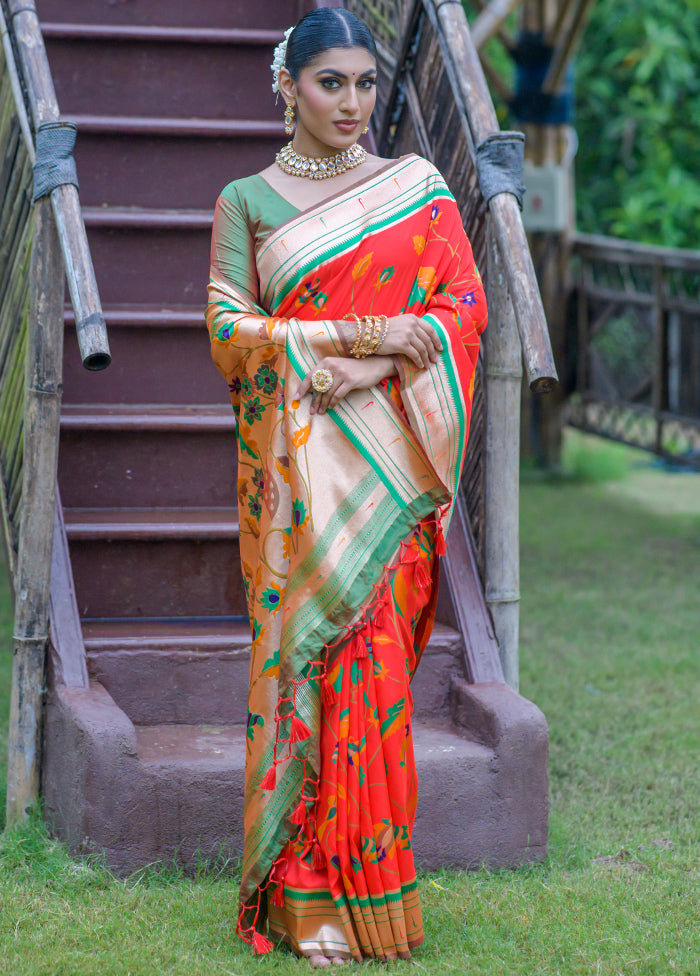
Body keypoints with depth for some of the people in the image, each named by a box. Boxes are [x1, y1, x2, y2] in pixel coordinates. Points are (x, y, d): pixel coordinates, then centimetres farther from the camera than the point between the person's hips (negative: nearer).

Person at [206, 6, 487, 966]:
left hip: (387, 460, 1)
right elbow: (228, 327, -1)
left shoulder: (419, 187, 11)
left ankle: (367, 887, 1)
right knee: (303, 652, -5)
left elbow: (466, 307, 5)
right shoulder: (246, 200, 9)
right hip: (295, 462, 0)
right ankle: (306, 898, -1)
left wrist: (382, 358, -12)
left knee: (374, 660, -6)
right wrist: (361, 332, -11)